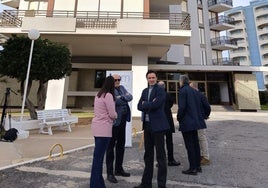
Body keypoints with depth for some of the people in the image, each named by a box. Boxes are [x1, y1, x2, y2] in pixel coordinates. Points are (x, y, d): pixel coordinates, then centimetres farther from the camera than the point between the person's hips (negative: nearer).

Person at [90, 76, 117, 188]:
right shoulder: (108, 95, -12)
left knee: (98, 155, 14)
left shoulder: (98, 95, 14)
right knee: (99, 156, -1)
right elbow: (112, 114, -13)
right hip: (103, 128, -8)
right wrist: (116, 115, 7)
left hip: (97, 127, 8)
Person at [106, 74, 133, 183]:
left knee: (121, 144, 16)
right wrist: (125, 99, -9)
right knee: (111, 146, 2)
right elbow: (114, 101, -22)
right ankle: (110, 173, 15)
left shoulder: (122, 88, 15)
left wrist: (121, 97, -14)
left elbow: (130, 97, 2)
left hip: (122, 120, 8)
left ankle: (119, 169, 32)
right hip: (114, 120, -7)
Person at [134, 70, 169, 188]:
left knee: (160, 155, 5)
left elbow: (155, 105, -20)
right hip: (147, 125, 7)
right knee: (148, 155, 16)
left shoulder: (160, 90, -6)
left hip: (157, 125, -6)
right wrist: (150, 105, -10)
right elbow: (139, 106, 4)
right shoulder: (145, 91, 14)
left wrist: (145, 104, -4)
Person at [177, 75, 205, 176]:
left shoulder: (183, 91, -13)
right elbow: (199, 106, 12)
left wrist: (179, 117, -5)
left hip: (186, 122, -8)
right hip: (195, 121, 8)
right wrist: (198, 117, 19)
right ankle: (198, 166, 28)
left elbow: (182, 107, -19)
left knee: (189, 146, 1)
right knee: (195, 144, 16)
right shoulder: (195, 91, 11)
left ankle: (193, 168, 11)